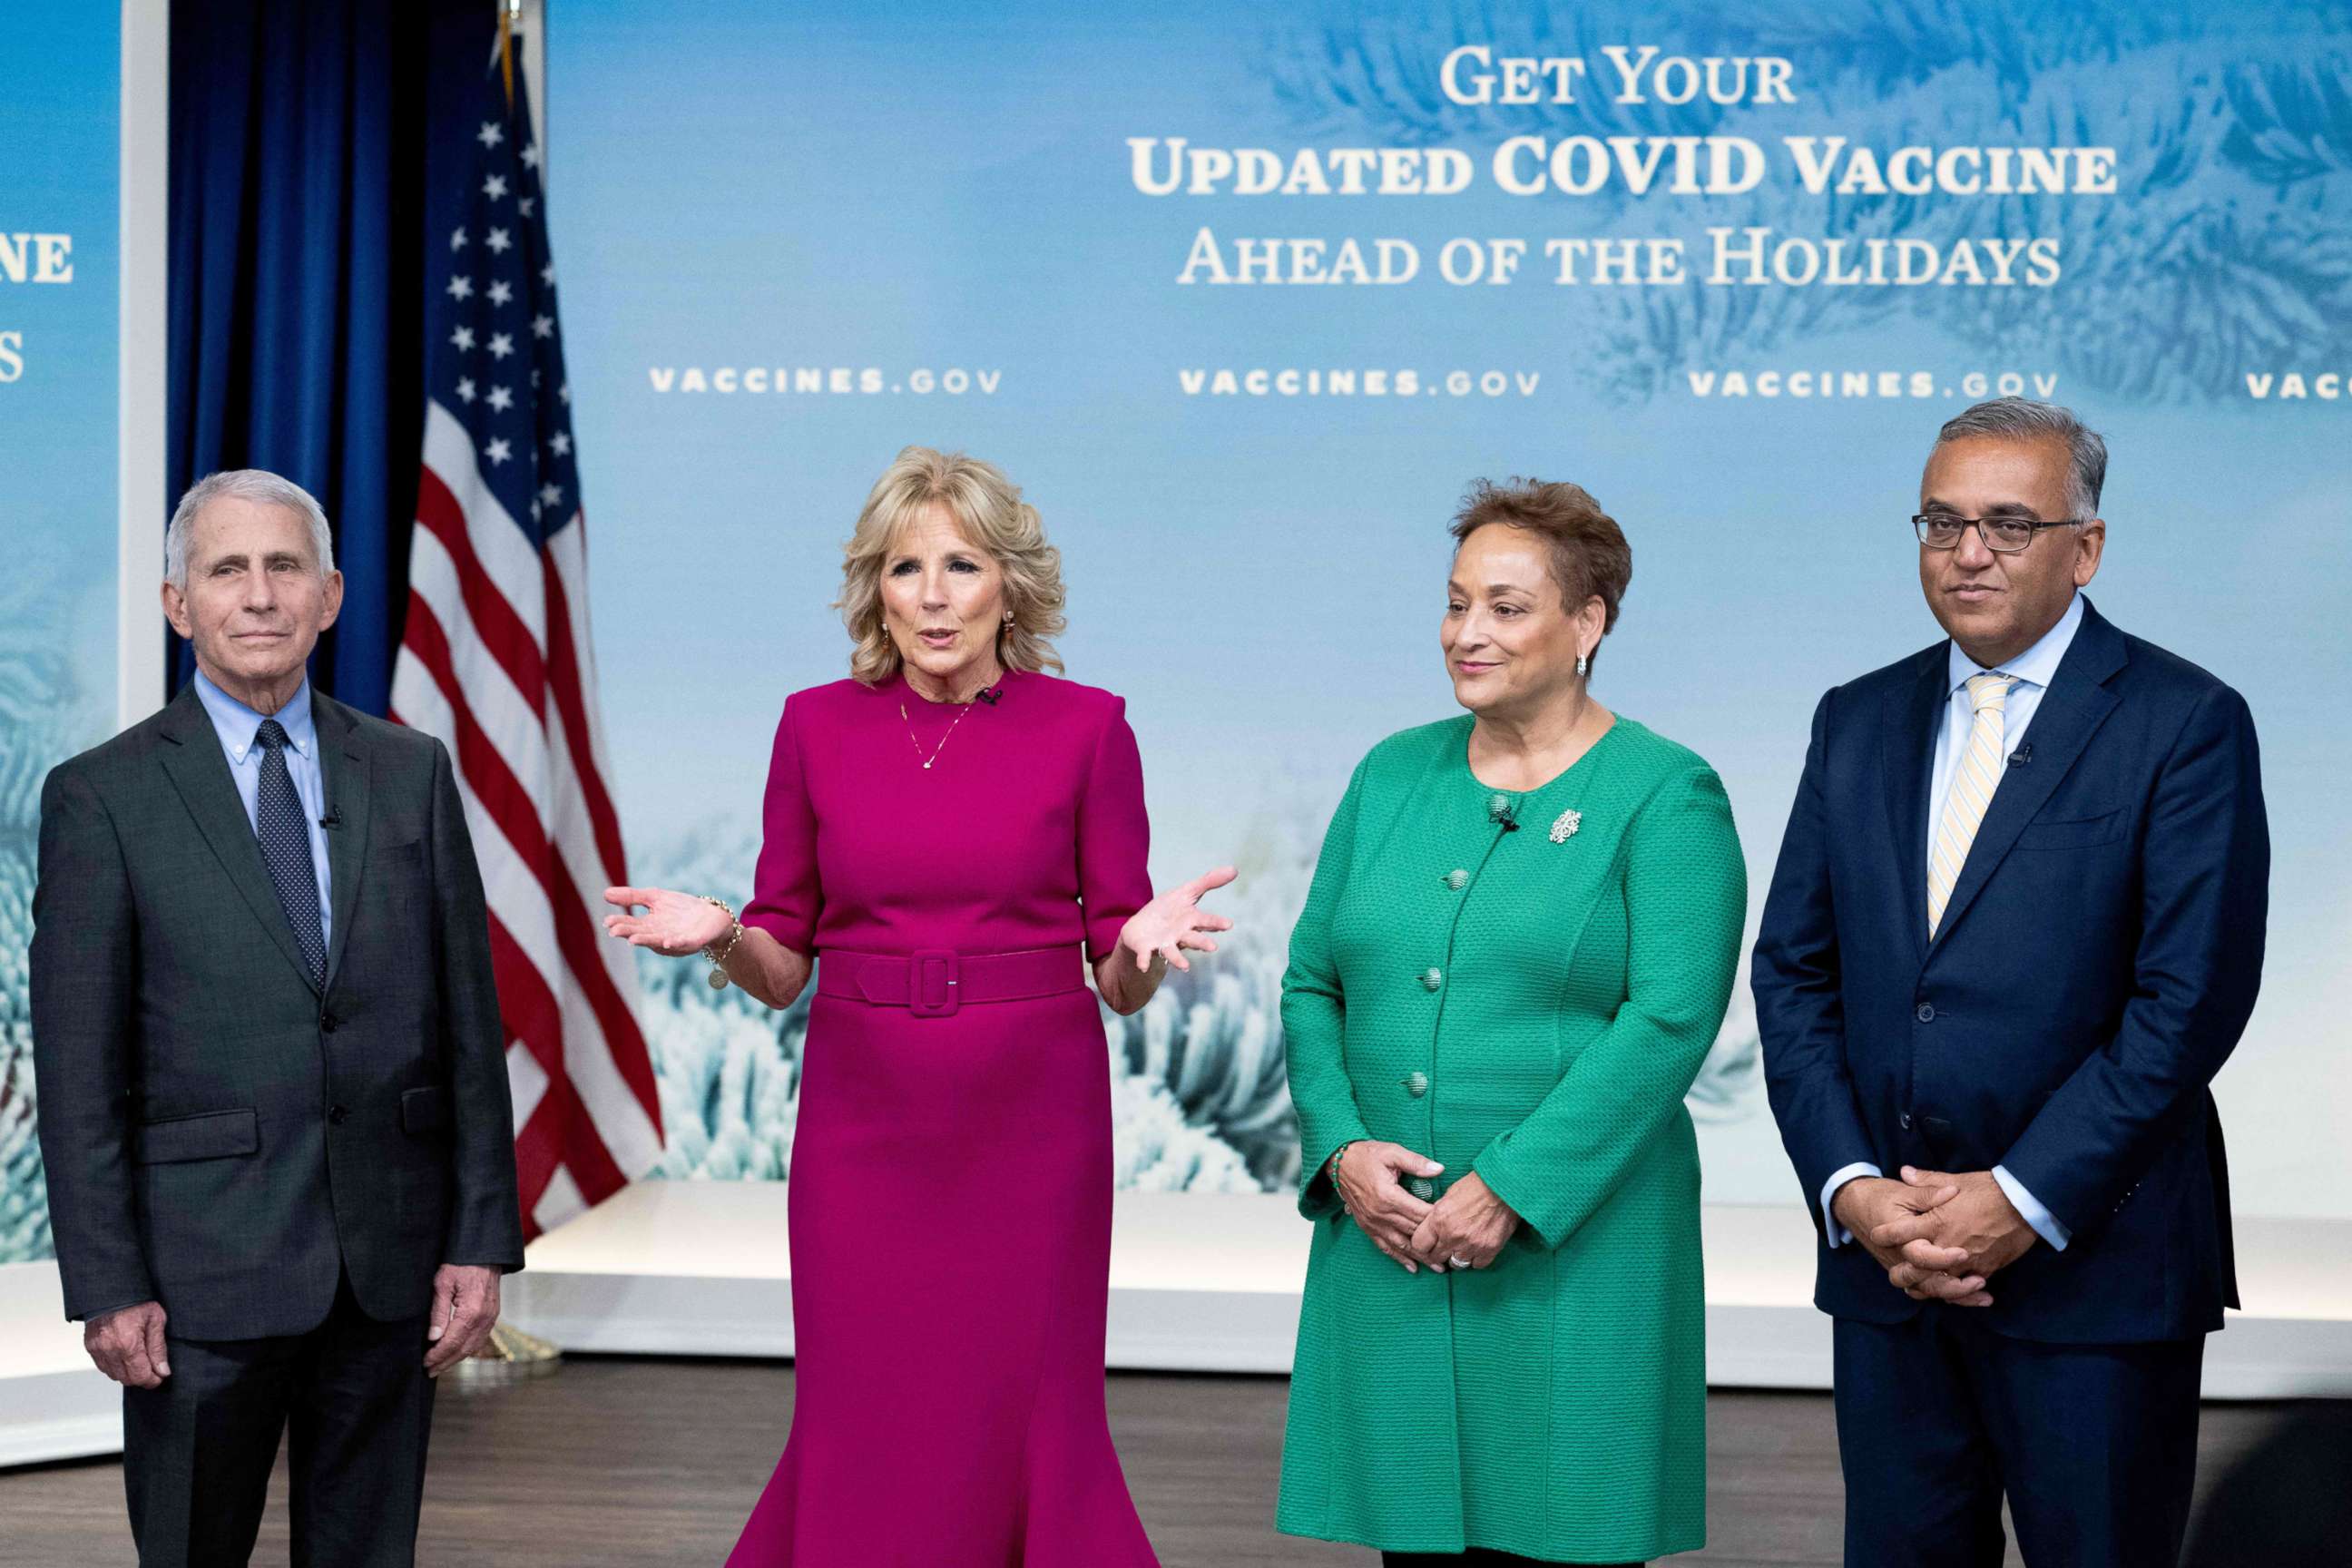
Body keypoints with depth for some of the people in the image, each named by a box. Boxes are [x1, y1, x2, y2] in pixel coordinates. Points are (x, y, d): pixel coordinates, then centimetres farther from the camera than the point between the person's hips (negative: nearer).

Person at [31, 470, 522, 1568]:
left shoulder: (413, 773, 7)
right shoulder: (101, 797, -2)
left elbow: (468, 1018, 6)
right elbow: (78, 1071, -4)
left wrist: (483, 1236, 1)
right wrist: (108, 1287, -9)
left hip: (392, 1255, 3)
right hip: (207, 1266, -3)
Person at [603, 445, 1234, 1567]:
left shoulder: (1086, 727, -1)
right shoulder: (818, 727, 3)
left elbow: (1119, 977, 2)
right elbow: (783, 963, 7)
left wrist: (1147, 943, -19)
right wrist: (720, 938, -14)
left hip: (1028, 1125, -1)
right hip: (865, 1123, 1)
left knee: (1027, 1422, 1)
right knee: (863, 1425, 2)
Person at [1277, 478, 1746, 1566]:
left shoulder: (1663, 794, -3)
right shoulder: (1392, 775, 12)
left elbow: (1669, 1020, -13)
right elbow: (1311, 982, 11)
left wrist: (1510, 1189, -18)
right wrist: (1342, 1146, -6)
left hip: (1571, 1243, -4)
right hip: (1386, 1237, 4)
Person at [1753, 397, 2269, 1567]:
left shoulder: (2184, 723, -4)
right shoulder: (1858, 722, 11)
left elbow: (2191, 997, -12)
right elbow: (1794, 972, 8)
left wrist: (2023, 1201, -15)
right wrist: (1852, 1188, -6)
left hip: (2093, 1261, -4)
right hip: (1883, 1251, 4)